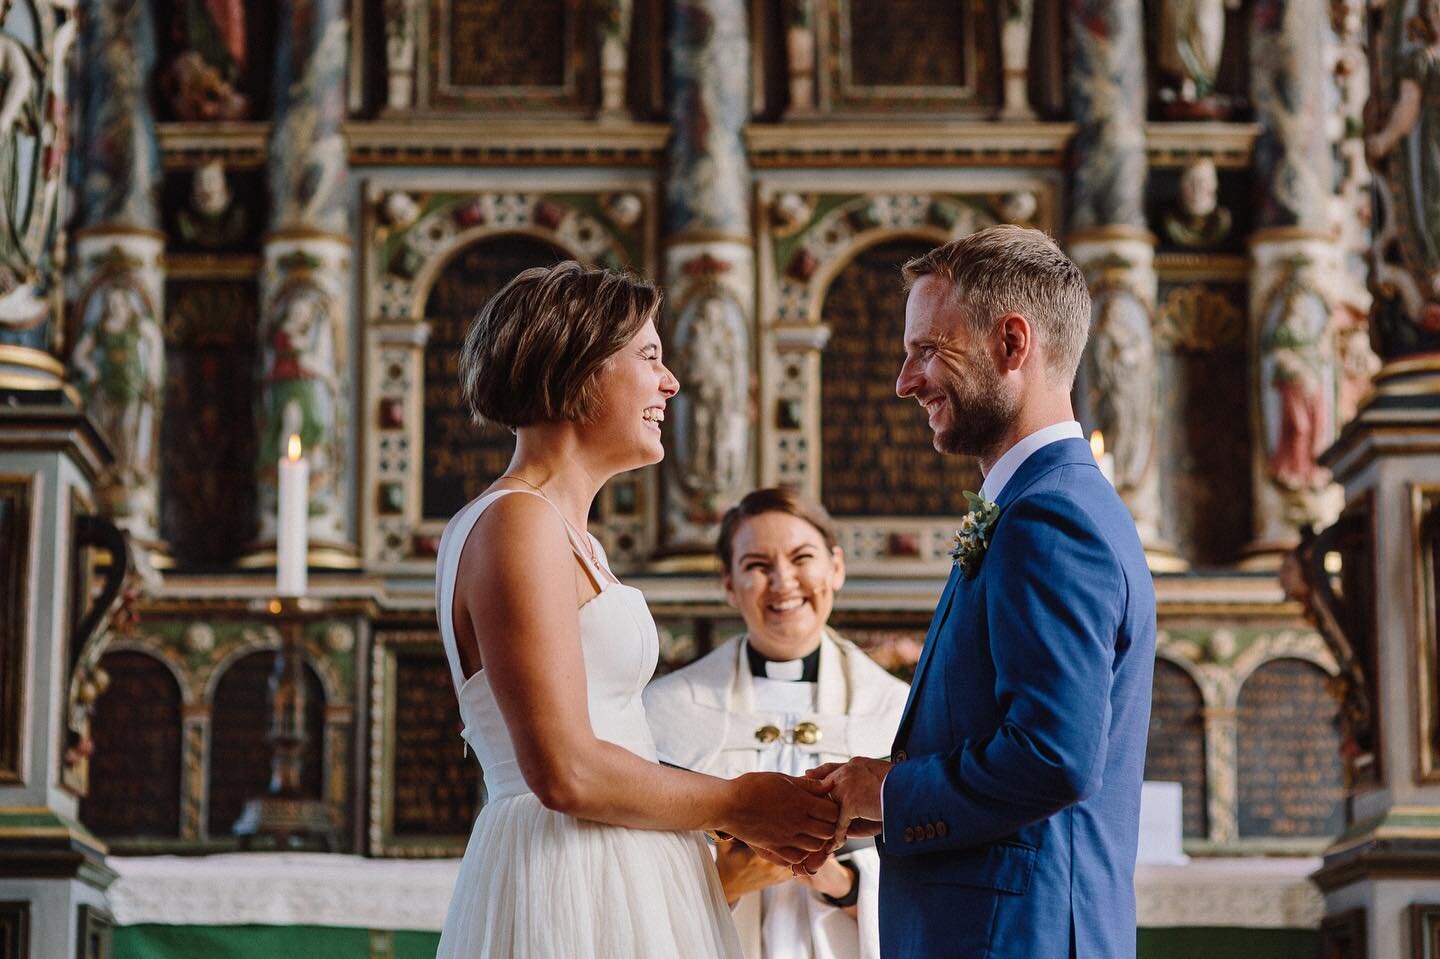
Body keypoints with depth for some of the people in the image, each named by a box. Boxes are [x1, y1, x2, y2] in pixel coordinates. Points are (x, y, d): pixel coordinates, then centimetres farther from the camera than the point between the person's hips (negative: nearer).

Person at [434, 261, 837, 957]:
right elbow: (567, 774, -20)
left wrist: (735, 810, 6)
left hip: (612, 882, 10)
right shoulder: (520, 523, -14)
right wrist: (734, 804, -8)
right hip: (572, 898, -10)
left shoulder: (564, 531, 16)